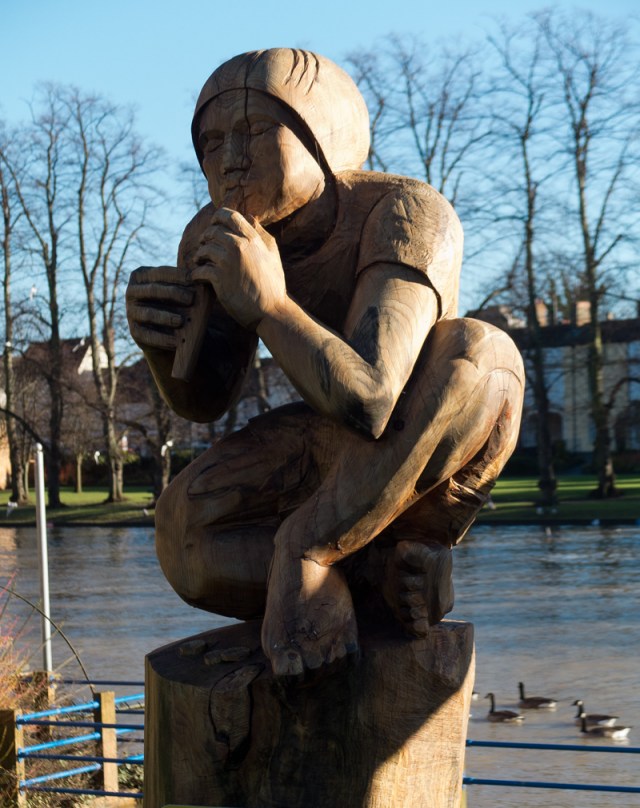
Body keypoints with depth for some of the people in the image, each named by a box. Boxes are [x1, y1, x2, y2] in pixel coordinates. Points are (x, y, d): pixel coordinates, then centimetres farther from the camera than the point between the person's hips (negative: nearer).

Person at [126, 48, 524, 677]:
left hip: (430, 466, -3)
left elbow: (368, 406, -41)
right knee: (183, 539, -26)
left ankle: (304, 547, -26)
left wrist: (269, 304, -51)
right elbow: (203, 401, -5)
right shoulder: (220, 237, -15)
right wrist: (159, 341, -26)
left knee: (478, 350, -37)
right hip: (333, 457, 3)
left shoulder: (405, 214, -30)